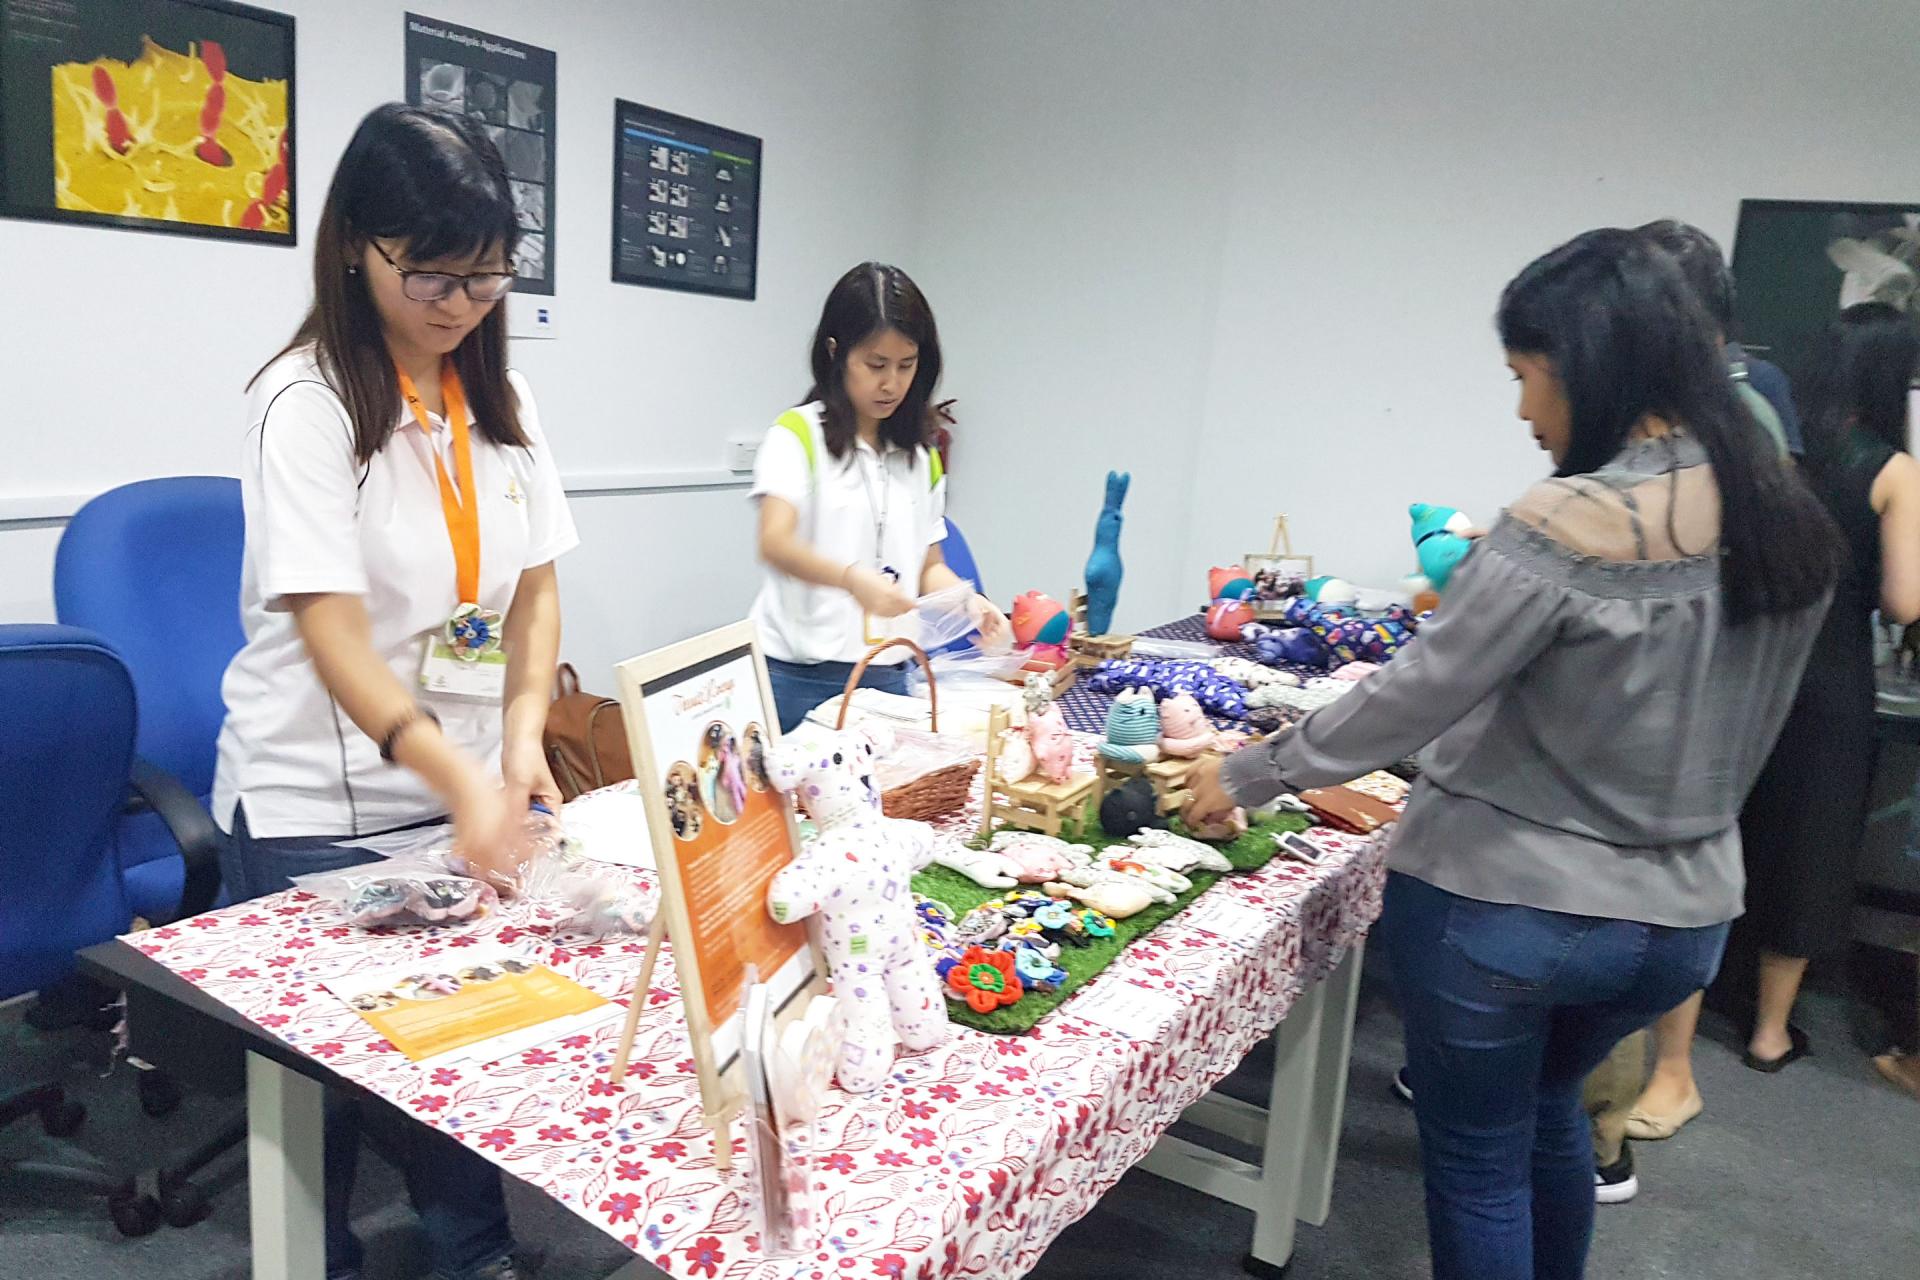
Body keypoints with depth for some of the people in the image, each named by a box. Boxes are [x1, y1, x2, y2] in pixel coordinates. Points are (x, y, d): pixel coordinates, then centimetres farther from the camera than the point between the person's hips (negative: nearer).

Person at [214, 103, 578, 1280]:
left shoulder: (503, 400, 3)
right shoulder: (307, 402, -15)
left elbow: (536, 589, 3)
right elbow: (332, 633, -23)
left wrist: (521, 739, -13)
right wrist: (458, 776, -37)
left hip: (470, 785, 5)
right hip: (319, 807, -5)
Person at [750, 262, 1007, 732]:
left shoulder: (921, 458, 12)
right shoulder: (798, 433, -6)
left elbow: (928, 566, 15)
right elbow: (775, 544, -19)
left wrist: (969, 601, -6)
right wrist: (852, 578, -36)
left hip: (887, 675, 5)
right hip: (798, 677, -5)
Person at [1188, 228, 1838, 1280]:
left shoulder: (1567, 524, -24)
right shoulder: (1790, 524, -1)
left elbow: (1407, 704, -19)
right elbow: (1701, 708, 11)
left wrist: (1245, 778, -7)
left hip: (1500, 910, -7)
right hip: (1682, 917, 7)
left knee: (1478, 1163, 13)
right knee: (1550, 1108, 30)